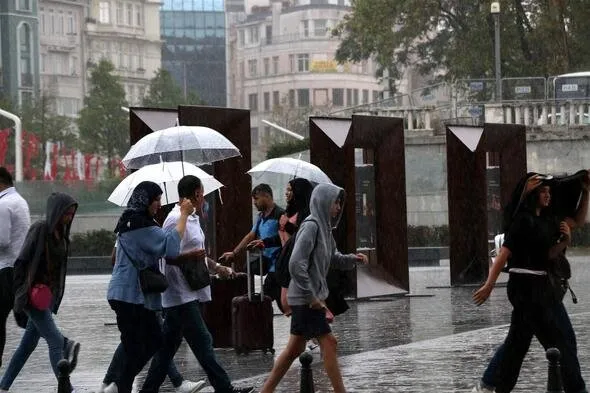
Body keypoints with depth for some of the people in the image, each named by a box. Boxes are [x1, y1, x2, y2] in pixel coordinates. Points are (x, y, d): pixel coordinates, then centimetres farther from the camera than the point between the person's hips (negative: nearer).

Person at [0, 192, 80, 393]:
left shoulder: (61, 233, 12)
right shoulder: (39, 229, -12)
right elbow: (21, 261, -13)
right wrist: (20, 292, -15)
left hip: (49, 294, 8)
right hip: (33, 294, -8)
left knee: (28, 344, 11)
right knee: (55, 340, -13)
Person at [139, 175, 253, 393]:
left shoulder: (192, 219, 17)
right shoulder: (176, 219, -15)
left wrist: (217, 267, 27)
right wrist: (189, 257, -28)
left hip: (189, 294, 10)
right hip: (181, 295, -10)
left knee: (168, 344, 11)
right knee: (202, 342, -6)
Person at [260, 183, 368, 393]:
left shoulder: (324, 226, 10)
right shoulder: (311, 226, -18)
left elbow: (333, 258, 23)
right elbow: (296, 264, -25)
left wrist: (352, 258, 3)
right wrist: (311, 296, -21)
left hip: (310, 298, 9)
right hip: (305, 299, -9)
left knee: (295, 348, 12)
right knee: (328, 342, -5)